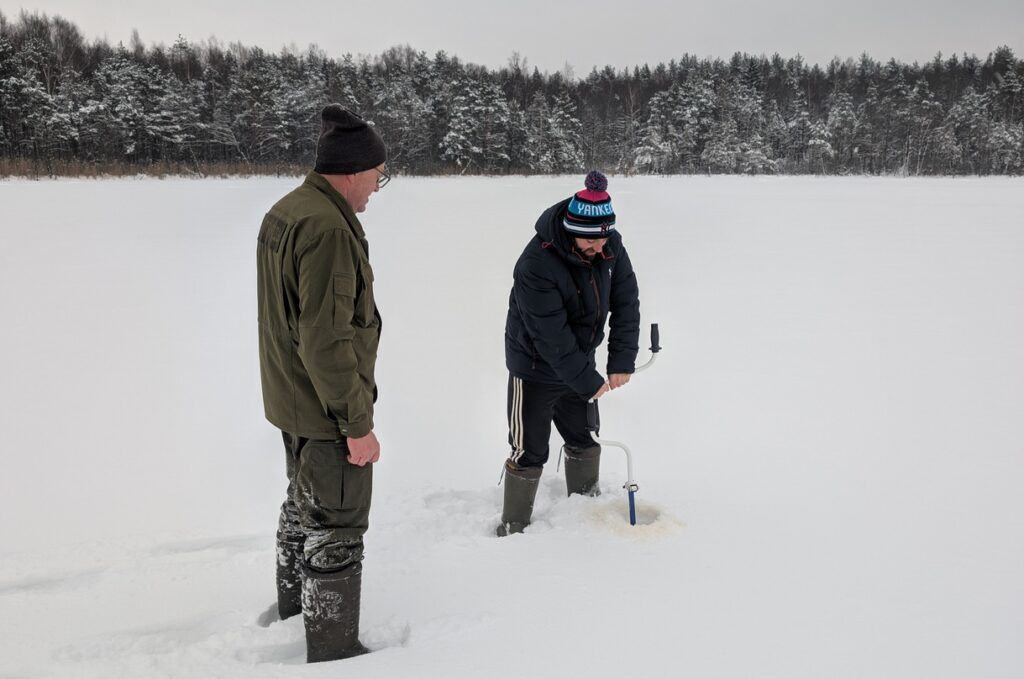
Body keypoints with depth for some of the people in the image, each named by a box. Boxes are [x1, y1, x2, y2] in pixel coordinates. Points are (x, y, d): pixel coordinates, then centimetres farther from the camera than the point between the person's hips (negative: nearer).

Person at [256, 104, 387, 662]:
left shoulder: (281, 213, 6)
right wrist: (357, 424, -22)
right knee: (337, 531, 3)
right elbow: (328, 339, -28)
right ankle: (333, 649, 15)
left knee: (303, 506, 26)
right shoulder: (329, 228, -26)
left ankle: (293, 608, 44)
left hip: (290, 402, 10)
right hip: (328, 411, -10)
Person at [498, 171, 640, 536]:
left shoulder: (610, 246, -12)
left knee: (585, 439, 21)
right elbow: (553, 338, -29)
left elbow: (626, 302, -6)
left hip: (579, 360, 7)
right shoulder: (536, 265, -32)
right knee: (530, 452, 1)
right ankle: (513, 529, 17)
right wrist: (589, 381, -22)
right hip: (536, 369, -6)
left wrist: (622, 359, -13)